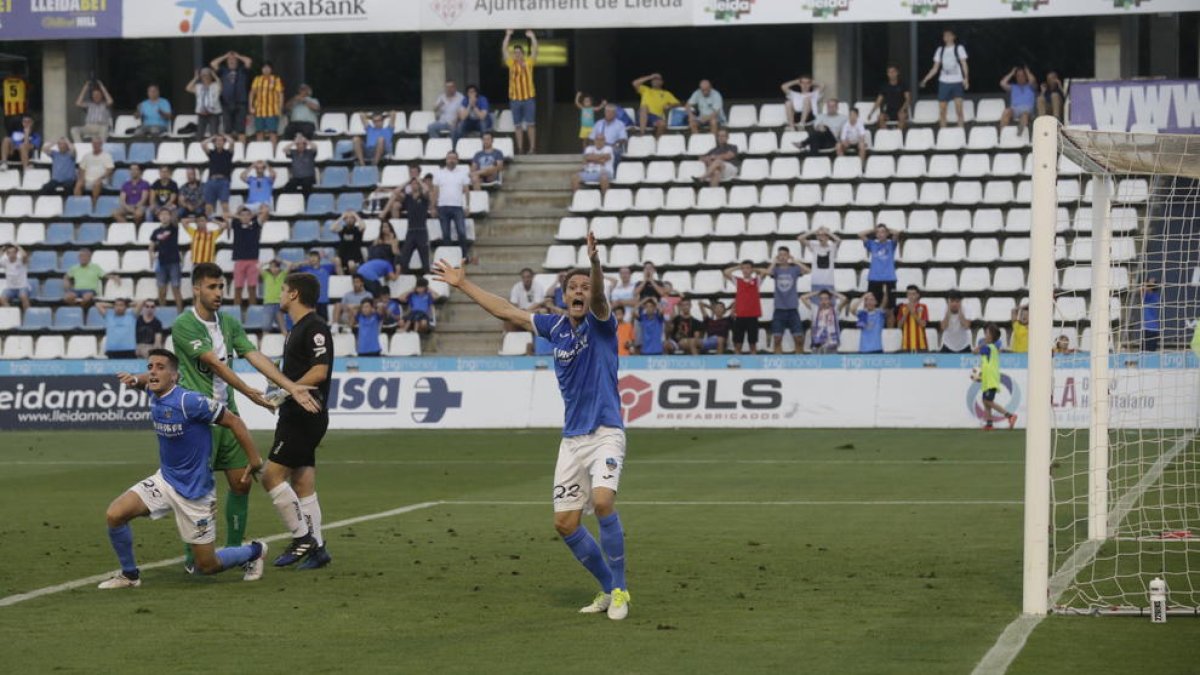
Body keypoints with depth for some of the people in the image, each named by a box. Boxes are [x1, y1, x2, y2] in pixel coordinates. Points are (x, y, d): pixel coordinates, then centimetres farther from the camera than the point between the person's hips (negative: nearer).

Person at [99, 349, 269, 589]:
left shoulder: (189, 401, -24)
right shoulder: (155, 396, -1)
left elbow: (233, 421, -17)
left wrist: (255, 461, -14)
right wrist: (137, 380, 4)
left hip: (194, 490, -6)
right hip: (165, 479, 6)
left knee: (207, 565, 3)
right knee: (114, 515, -13)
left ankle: (254, 552, 33)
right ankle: (129, 575, 10)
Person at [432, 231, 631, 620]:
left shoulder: (600, 325, -5)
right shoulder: (555, 327, 11)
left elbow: (599, 298, -27)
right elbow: (506, 312, 20)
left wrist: (596, 263, -48)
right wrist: (463, 284, 23)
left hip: (604, 433, -6)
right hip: (572, 438, 6)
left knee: (603, 501, -27)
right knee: (565, 523, 2)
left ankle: (620, 591, -14)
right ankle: (608, 588, 19)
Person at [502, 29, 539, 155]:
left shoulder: (529, 62, 3)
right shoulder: (511, 63, 5)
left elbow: (535, 50, -5)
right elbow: (504, 50, -1)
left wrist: (532, 37, -14)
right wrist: (508, 36, -6)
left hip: (529, 98, -1)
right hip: (515, 98, 1)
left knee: (530, 124, 0)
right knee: (518, 125, 4)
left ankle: (532, 148, 4)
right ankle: (520, 149, 9)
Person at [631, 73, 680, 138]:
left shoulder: (666, 94, 23)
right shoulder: (646, 90, 23)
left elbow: (678, 104, 15)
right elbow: (635, 83, 7)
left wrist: (669, 106, -6)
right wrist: (649, 77, 9)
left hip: (657, 117, 0)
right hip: (644, 117, 0)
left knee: (662, 123, -36)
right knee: (644, 106, -34)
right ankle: (641, 133, -39)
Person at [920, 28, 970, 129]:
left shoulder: (959, 48, 3)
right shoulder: (940, 50, 12)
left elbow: (964, 65, -1)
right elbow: (935, 68, 12)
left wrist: (966, 78, -16)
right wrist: (925, 79, 2)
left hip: (957, 82, -3)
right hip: (944, 82, 3)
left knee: (958, 109, -14)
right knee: (942, 111, 1)